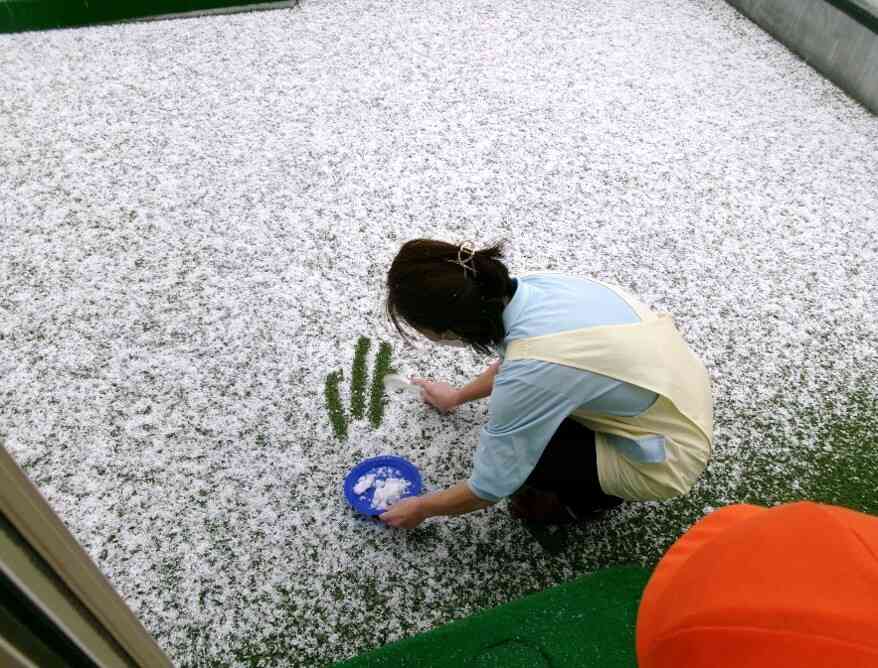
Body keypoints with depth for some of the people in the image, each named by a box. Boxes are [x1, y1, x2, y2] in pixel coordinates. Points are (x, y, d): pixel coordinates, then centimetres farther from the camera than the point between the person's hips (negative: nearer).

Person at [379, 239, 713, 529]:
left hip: (668, 455, -7)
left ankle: (591, 496, 14)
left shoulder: (529, 372, -33)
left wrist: (421, 508, 2)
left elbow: (491, 488, -16)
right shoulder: (530, 287, -12)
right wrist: (457, 396, 28)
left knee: (507, 447, -11)